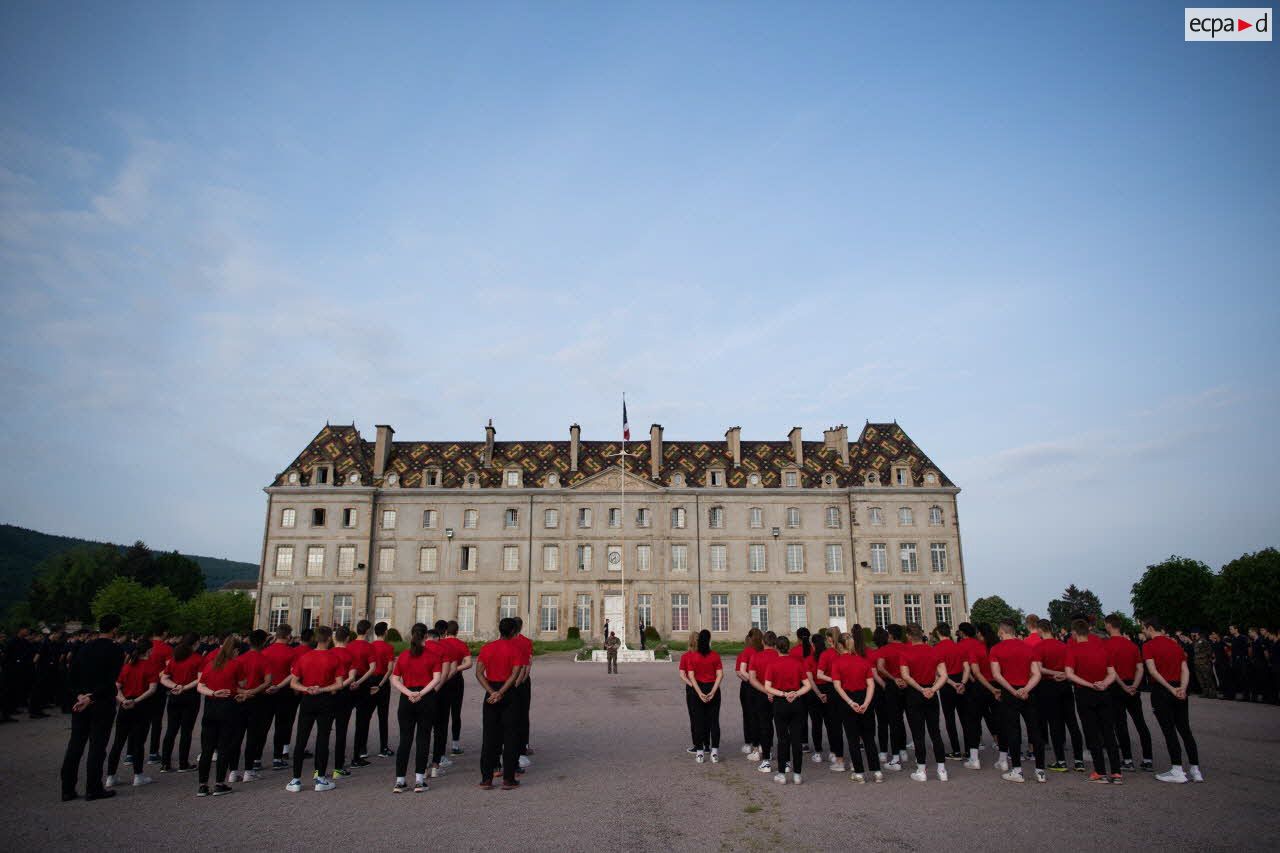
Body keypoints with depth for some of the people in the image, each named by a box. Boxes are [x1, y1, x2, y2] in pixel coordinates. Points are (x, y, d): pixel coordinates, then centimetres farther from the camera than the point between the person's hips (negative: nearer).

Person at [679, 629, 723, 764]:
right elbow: (720, 675, -8)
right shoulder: (715, 655, -3)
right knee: (714, 721, 9)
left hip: (696, 689, -1)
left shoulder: (692, 656, -6)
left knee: (698, 721, 7)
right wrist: (713, 691, -10)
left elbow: (691, 676, -12)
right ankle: (714, 752, 9)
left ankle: (700, 753, 11)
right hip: (712, 689, 1)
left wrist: (699, 692, -13)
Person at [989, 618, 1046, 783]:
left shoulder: (996, 650, -4)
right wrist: (1025, 689, -13)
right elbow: (1037, 674, -3)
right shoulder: (1029, 648, 4)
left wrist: (1013, 691, -10)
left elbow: (996, 675, -12)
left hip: (1009, 694, -3)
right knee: (1035, 731, 8)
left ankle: (1017, 771, 6)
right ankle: (1040, 771, 12)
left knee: (1013, 731, 3)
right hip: (1028, 694, 3)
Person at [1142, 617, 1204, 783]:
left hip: (1161, 690, -6)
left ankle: (1177, 771, 1)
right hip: (1179, 692, 6)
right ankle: (1195, 770, 15)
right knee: (1185, 729, 11)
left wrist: (1170, 688, -15)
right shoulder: (1175, 645, 12)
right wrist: (1182, 688, -8)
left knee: (1169, 731, -1)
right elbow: (1185, 669, 3)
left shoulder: (1148, 646, -7)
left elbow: (1152, 670, -17)